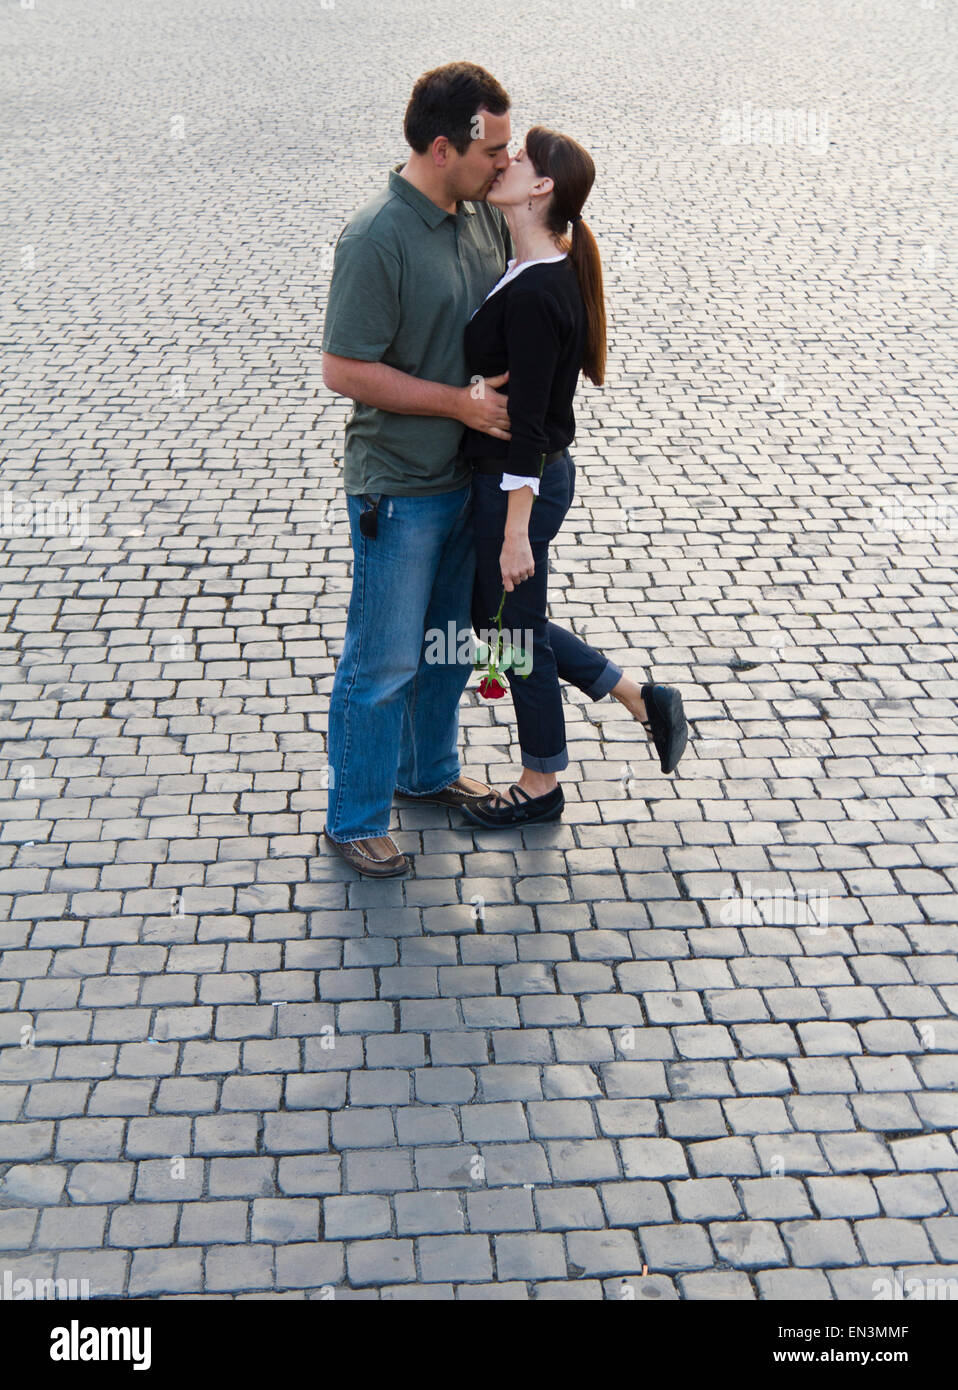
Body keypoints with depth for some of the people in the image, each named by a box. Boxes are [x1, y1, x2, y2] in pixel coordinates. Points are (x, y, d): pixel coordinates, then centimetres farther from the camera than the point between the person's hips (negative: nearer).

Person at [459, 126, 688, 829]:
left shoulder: (533, 294, -25)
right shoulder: (544, 271, 5)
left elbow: (527, 423, -24)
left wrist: (516, 532, -21)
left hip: (522, 485, -10)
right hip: (529, 474, 10)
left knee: (516, 627, 8)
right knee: (497, 615, 22)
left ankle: (541, 789, 29)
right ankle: (642, 698, 31)